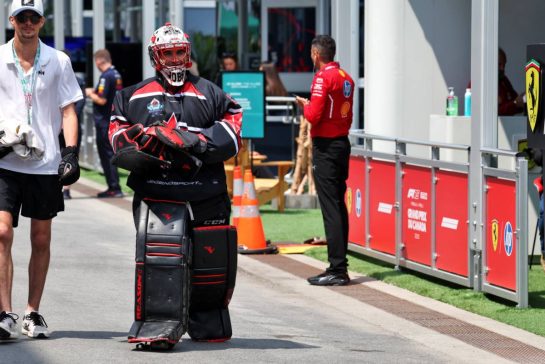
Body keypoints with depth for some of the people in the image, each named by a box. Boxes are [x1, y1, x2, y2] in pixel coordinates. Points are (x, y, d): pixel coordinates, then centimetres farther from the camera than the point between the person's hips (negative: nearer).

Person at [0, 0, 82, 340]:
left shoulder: (58, 61, 6)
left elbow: (68, 110, 8)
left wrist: (71, 153, -3)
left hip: (45, 162, 1)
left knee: (41, 240, 6)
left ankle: (33, 312, 17)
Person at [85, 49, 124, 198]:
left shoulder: (106, 76, -18)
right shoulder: (116, 74, 11)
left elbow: (102, 100, -22)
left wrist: (90, 94, -5)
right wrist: (95, 92, 17)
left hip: (104, 122, -9)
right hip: (113, 119, 9)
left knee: (106, 153, -4)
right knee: (108, 153, 15)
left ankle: (114, 188, -5)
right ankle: (113, 187, 18)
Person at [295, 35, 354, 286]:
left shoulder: (323, 77, -13)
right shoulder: (346, 78, 13)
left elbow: (314, 115, -19)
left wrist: (305, 105, 1)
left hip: (326, 147, -9)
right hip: (343, 143, 9)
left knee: (330, 208, -9)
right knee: (338, 206, 12)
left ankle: (337, 269, -11)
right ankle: (339, 267, 15)